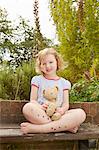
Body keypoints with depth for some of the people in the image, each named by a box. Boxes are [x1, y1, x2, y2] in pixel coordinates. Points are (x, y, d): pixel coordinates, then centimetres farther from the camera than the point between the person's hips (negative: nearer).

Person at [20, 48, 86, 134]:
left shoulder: (64, 82, 18)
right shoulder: (37, 80, 14)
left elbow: (66, 103, 9)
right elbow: (33, 100, 6)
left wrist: (62, 109, -15)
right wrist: (39, 107, -17)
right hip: (40, 115, -1)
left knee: (81, 113, -27)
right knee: (28, 108, -35)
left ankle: (37, 128, -34)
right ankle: (66, 126, -31)